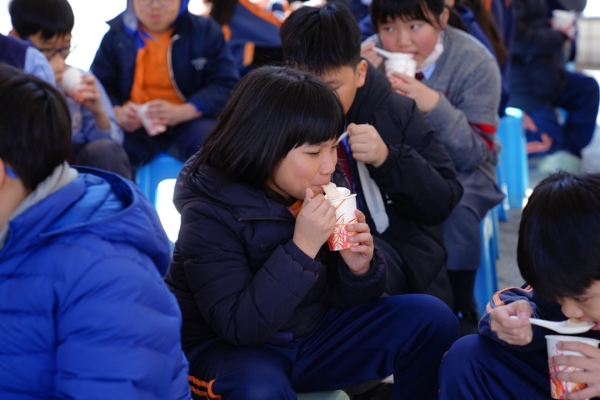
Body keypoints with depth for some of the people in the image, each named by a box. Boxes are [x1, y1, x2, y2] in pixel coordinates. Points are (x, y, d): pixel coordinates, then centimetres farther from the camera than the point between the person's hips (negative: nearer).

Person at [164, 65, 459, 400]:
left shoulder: (326, 187, -6)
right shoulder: (210, 214, -22)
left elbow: (338, 296, 4)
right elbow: (238, 326, -28)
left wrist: (359, 269, -20)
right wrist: (302, 248, -34)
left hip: (314, 333, 6)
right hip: (231, 348, -6)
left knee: (431, 318, -6)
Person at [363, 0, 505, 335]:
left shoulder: (475, 62, -17)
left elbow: (473, 155, -19)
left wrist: (434, 105, -35)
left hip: (460, 170, -2)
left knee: (455, 212, -33)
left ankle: (461, 312, -11)